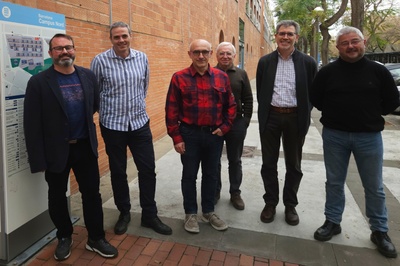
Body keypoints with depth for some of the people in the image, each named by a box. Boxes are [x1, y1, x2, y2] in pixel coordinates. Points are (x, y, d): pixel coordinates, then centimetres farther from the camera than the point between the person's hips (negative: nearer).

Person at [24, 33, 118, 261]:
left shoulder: (88, 76, 0)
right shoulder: (38, 82, -10)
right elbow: (32, 124, -11)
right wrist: (37, 159, -12)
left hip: (85, 146, 2)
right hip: (56, 150, -2)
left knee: (92, 193, 8)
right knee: (57, 197, 14)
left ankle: (96, 238, 26)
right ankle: (64, 237, 36)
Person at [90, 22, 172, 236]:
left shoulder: (142, 58, 3)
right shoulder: (100, 61, -7)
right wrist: (108, 110, 9)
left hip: (140, 122, 2)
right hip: (112, 124, -2)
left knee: (148, 169, 4)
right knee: (118, 172, 10)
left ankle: (149, 215, 21)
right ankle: (124, 213, 31)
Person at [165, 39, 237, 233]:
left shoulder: (222, 77, 2)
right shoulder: (179, 78, -5)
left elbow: (231, 105, 9)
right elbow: (171, 110, -6)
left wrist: (224, 127, -1)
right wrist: (176, 137, -9)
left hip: (214, 134, 3)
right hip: (189, 134, -2)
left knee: (211, 175, 14)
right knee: (189, 175, 9)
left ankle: (209, 211, 31)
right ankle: (191, 213, 26)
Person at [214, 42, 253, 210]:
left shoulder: (241, 74, 2)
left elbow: (248, 100, 4)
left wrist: (246, 120, -1)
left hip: (236, 123, 1)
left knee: (235, 161, 12)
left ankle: (235, 193, 27)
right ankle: (215, 192, 29)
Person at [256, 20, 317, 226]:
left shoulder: (308, 62, -1)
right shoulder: (265, 61, 3)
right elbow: (260, 92, 8)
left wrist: (303, 116, -1)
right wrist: (264, 113, 5)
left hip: (295, 118, -1)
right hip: (271, 117, 1)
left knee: (293, 165, 10)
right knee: (268, 163, 8)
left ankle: (290, 205, 27)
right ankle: (270, 203, 25)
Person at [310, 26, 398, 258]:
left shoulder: (378, 71, -1)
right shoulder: (327, 72, -1)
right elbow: (316, 99, 7)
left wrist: (370, 115, 3)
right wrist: (335, 113, 4)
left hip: (369, 136, 0)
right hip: (334, 135, 1)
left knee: (374, 187, 9)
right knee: (334, 182, 11)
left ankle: (380, 231, 25)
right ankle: (333, 222, 27)